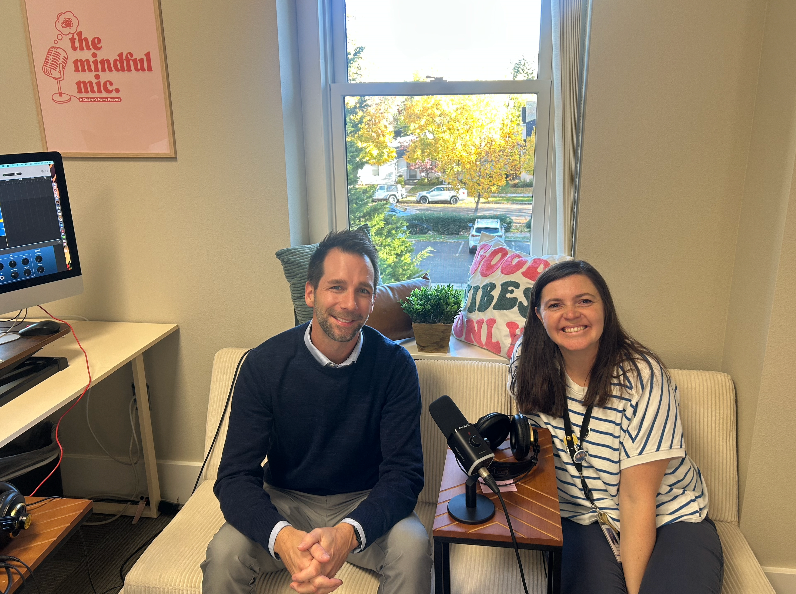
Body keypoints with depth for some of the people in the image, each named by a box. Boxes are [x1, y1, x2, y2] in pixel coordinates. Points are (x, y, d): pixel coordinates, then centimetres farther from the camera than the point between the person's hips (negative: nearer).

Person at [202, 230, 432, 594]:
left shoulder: (395, 365, -15)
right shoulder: (264, 364, -14)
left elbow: (403, 472, -17)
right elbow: (236, 476, -17)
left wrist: (347, 533, -36)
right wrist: (282, 536, -37)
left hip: (364, 503, 0)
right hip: (286, 503, 1)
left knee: (412, 544, -28)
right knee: (224, 553, -25)